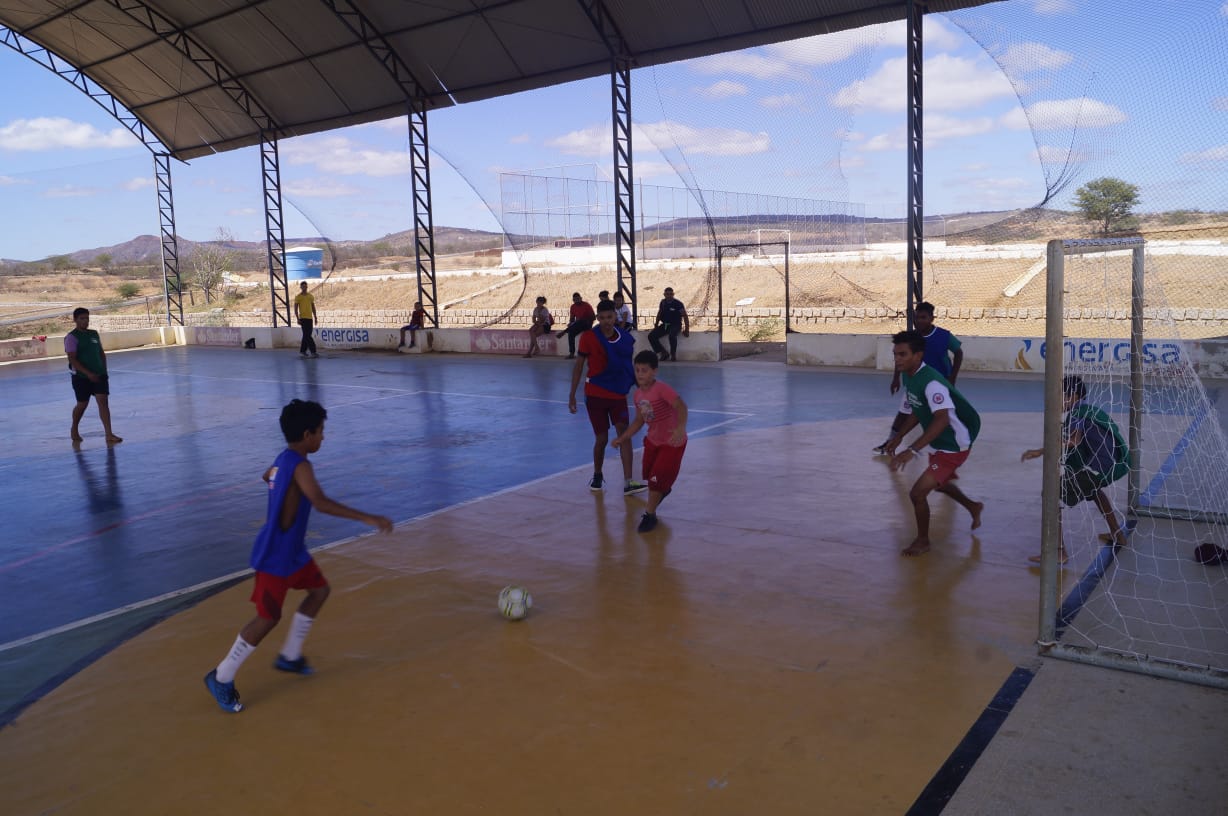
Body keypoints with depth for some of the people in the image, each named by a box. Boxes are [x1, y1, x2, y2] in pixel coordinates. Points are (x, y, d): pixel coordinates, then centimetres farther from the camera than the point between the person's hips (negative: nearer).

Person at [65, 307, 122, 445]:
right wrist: (88, 373, -22)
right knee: (82, 404, 8)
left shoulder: (94, 334, 10)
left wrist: (104, 370, 8)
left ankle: (109, 434, -12)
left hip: (99, 375, 4)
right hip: (81, 377, -4)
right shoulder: (71, 337, -9)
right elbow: (72, 360, -16)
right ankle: (74, 430, 34)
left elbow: (102, 353, 18)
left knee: (103, 401, -7)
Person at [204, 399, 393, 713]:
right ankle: (221, 678, 13)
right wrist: (367, 518, -43)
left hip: (292, 550, 10)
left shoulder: (283, 458, 5)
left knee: (319, 590, 19)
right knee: (268, 618, -2)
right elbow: (321, 503, -40)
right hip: (275, 556, -10)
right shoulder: (300, 466, -24)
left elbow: (267, 476, 29)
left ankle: (289, 656, 31)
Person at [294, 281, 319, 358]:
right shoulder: (298, 297, -1)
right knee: (307, 336, -10)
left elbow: (313, 307, 18)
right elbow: (295, 309, -3)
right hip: (303, 318, -6)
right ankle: (312, 351, -13)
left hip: (310, 318, 6)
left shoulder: (310, 296, 13)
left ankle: (302, 351, 16)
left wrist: (315, 317, 12)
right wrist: (298, 319, -11)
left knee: (306, 336, 9)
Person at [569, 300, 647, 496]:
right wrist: (572, 395, -2)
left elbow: (632, 367, 8)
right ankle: (597, 476, 29)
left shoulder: (625, 338, -3)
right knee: (601, 438, 3)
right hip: (595, 394, -1)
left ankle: (628, 483, -18)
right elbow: (579, 365, -1)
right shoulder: (588, 337, -8)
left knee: (624, 433, -13)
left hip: (618, 393, 1)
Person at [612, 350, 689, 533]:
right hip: (653, 439, 8)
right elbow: (639, 420, 9)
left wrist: (681, 427, -56)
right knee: (648, 474, 22)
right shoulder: (638, 394, -3)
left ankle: (650, 515, 13)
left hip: (672, 442, -8)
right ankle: (664, 490, 55)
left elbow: (680, 406, -40)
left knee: (657, 479, -6)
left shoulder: (661, 389, -27)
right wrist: (622, 438, 5)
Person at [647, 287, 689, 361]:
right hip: (664, 325, 6)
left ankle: (673, 355, -18)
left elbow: (685, 316, -8)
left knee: (672, 335, -39)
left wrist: (687, 330, -14)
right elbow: (659, 314, 22)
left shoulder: (678, 303, -9)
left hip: (675, 325, -6)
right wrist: (656, 325, 13)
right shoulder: (663, 302, 6)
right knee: (651, 336, -15)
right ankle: (663, 353, -5)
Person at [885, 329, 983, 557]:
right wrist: (898, 437, 3)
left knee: (918, 492, -14)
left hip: (954, 446, -10)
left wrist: (913, 450, -51)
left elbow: (942, 419, -45)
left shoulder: (931, 382, -32)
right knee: (938, 482, 33)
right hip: (938, 444, 10)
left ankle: (922, 541, 10)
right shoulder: (908, 376, -2)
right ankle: (973, 507, 61)